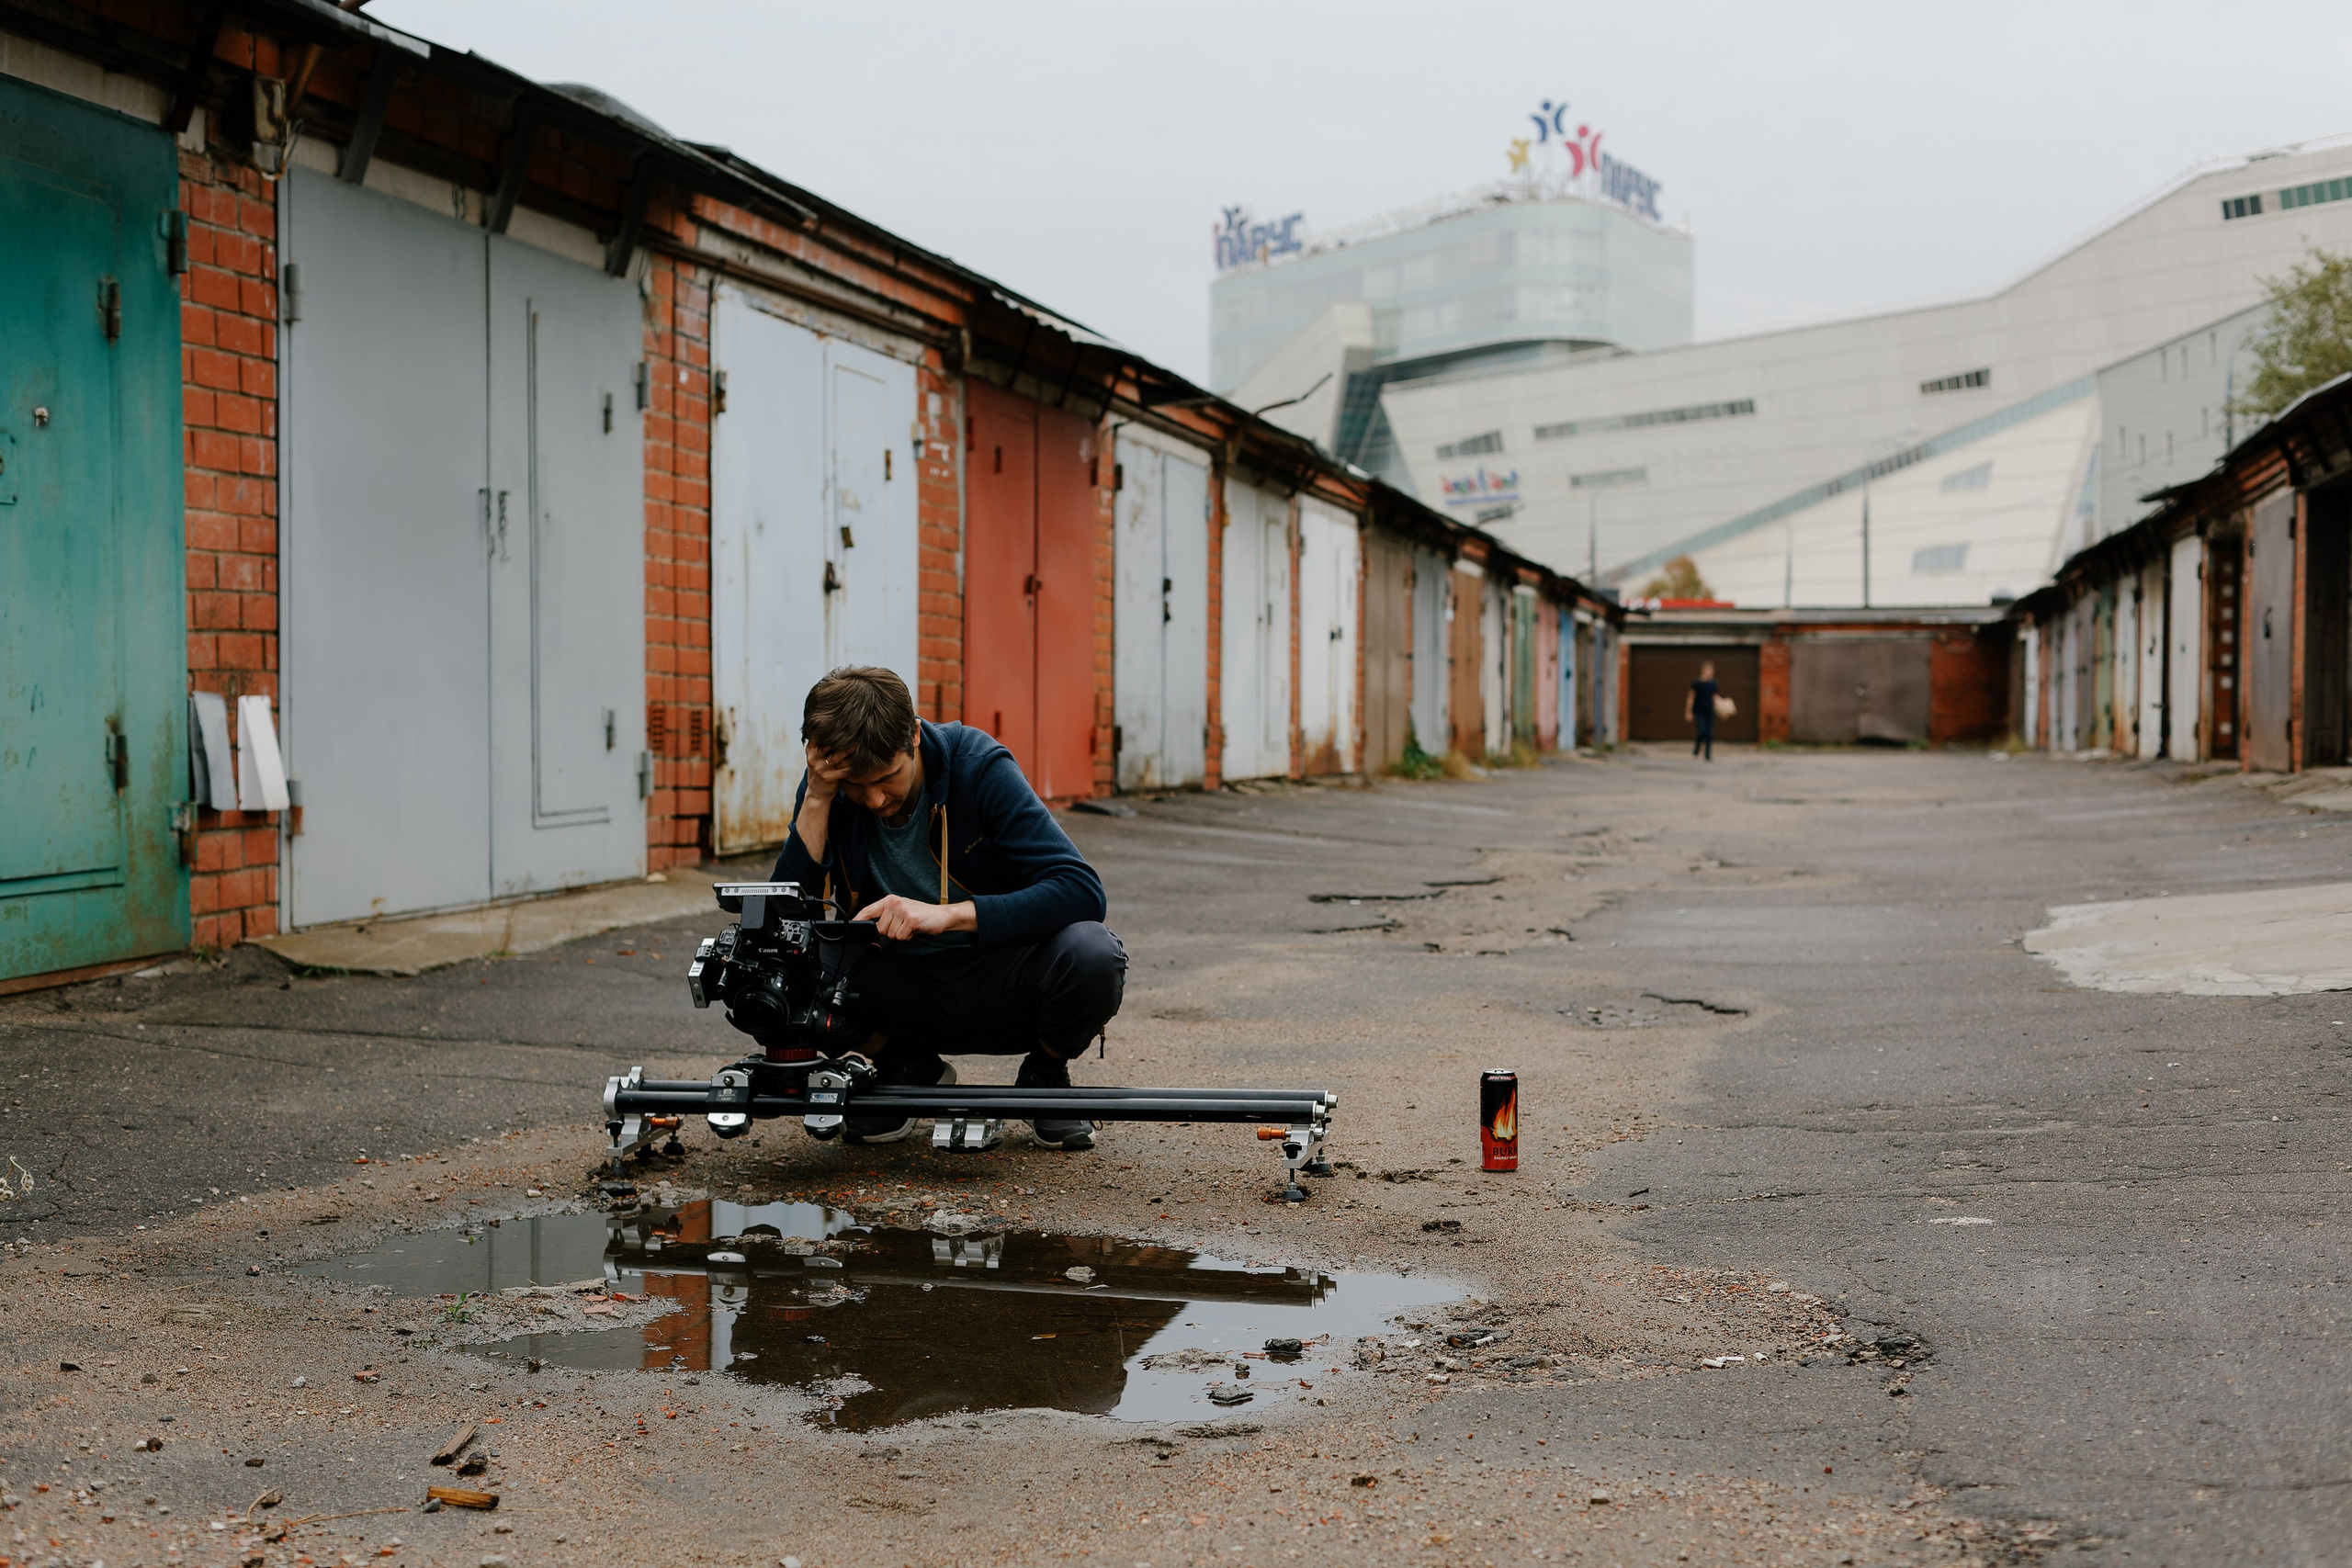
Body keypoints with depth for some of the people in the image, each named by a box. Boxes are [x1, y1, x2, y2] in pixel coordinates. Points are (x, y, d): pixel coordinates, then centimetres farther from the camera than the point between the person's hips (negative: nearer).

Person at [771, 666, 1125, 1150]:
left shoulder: (978, 765, -18)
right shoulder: (828, 792, -8)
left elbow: (1082, 890, -26)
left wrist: (949, 915, -36)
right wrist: (817, 800, -25)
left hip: (1002, 988, -2)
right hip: (909, 995, 2)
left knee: (1090, 952, -35)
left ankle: (1044, 1074, 0)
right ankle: (909, 1070, 4)